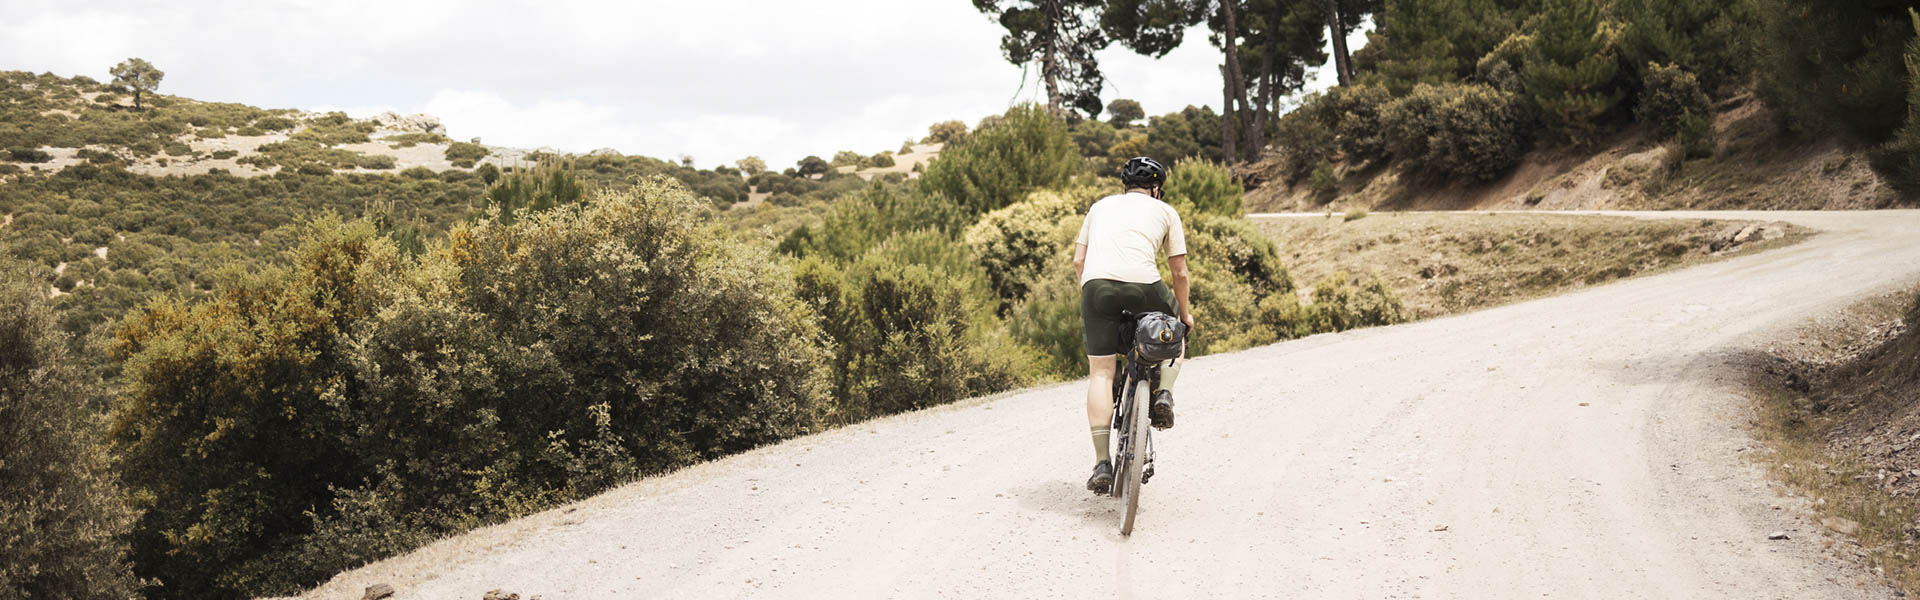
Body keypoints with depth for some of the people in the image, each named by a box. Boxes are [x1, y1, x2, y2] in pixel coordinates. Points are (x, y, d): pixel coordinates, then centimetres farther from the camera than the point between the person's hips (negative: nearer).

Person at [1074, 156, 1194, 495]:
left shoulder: (1101, 206, 28)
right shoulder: (1164, 211, 21)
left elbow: (1078, 260, 22)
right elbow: (1179, 272, 20)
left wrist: (1088, 304, 32)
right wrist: (1185, 314, 33)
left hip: (1096, 284, 2)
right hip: (1142, 285, -1)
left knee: (1100, 373, 5)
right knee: (1175, 327, 31)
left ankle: (1102, 463, -1)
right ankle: (1163, 394, 11)